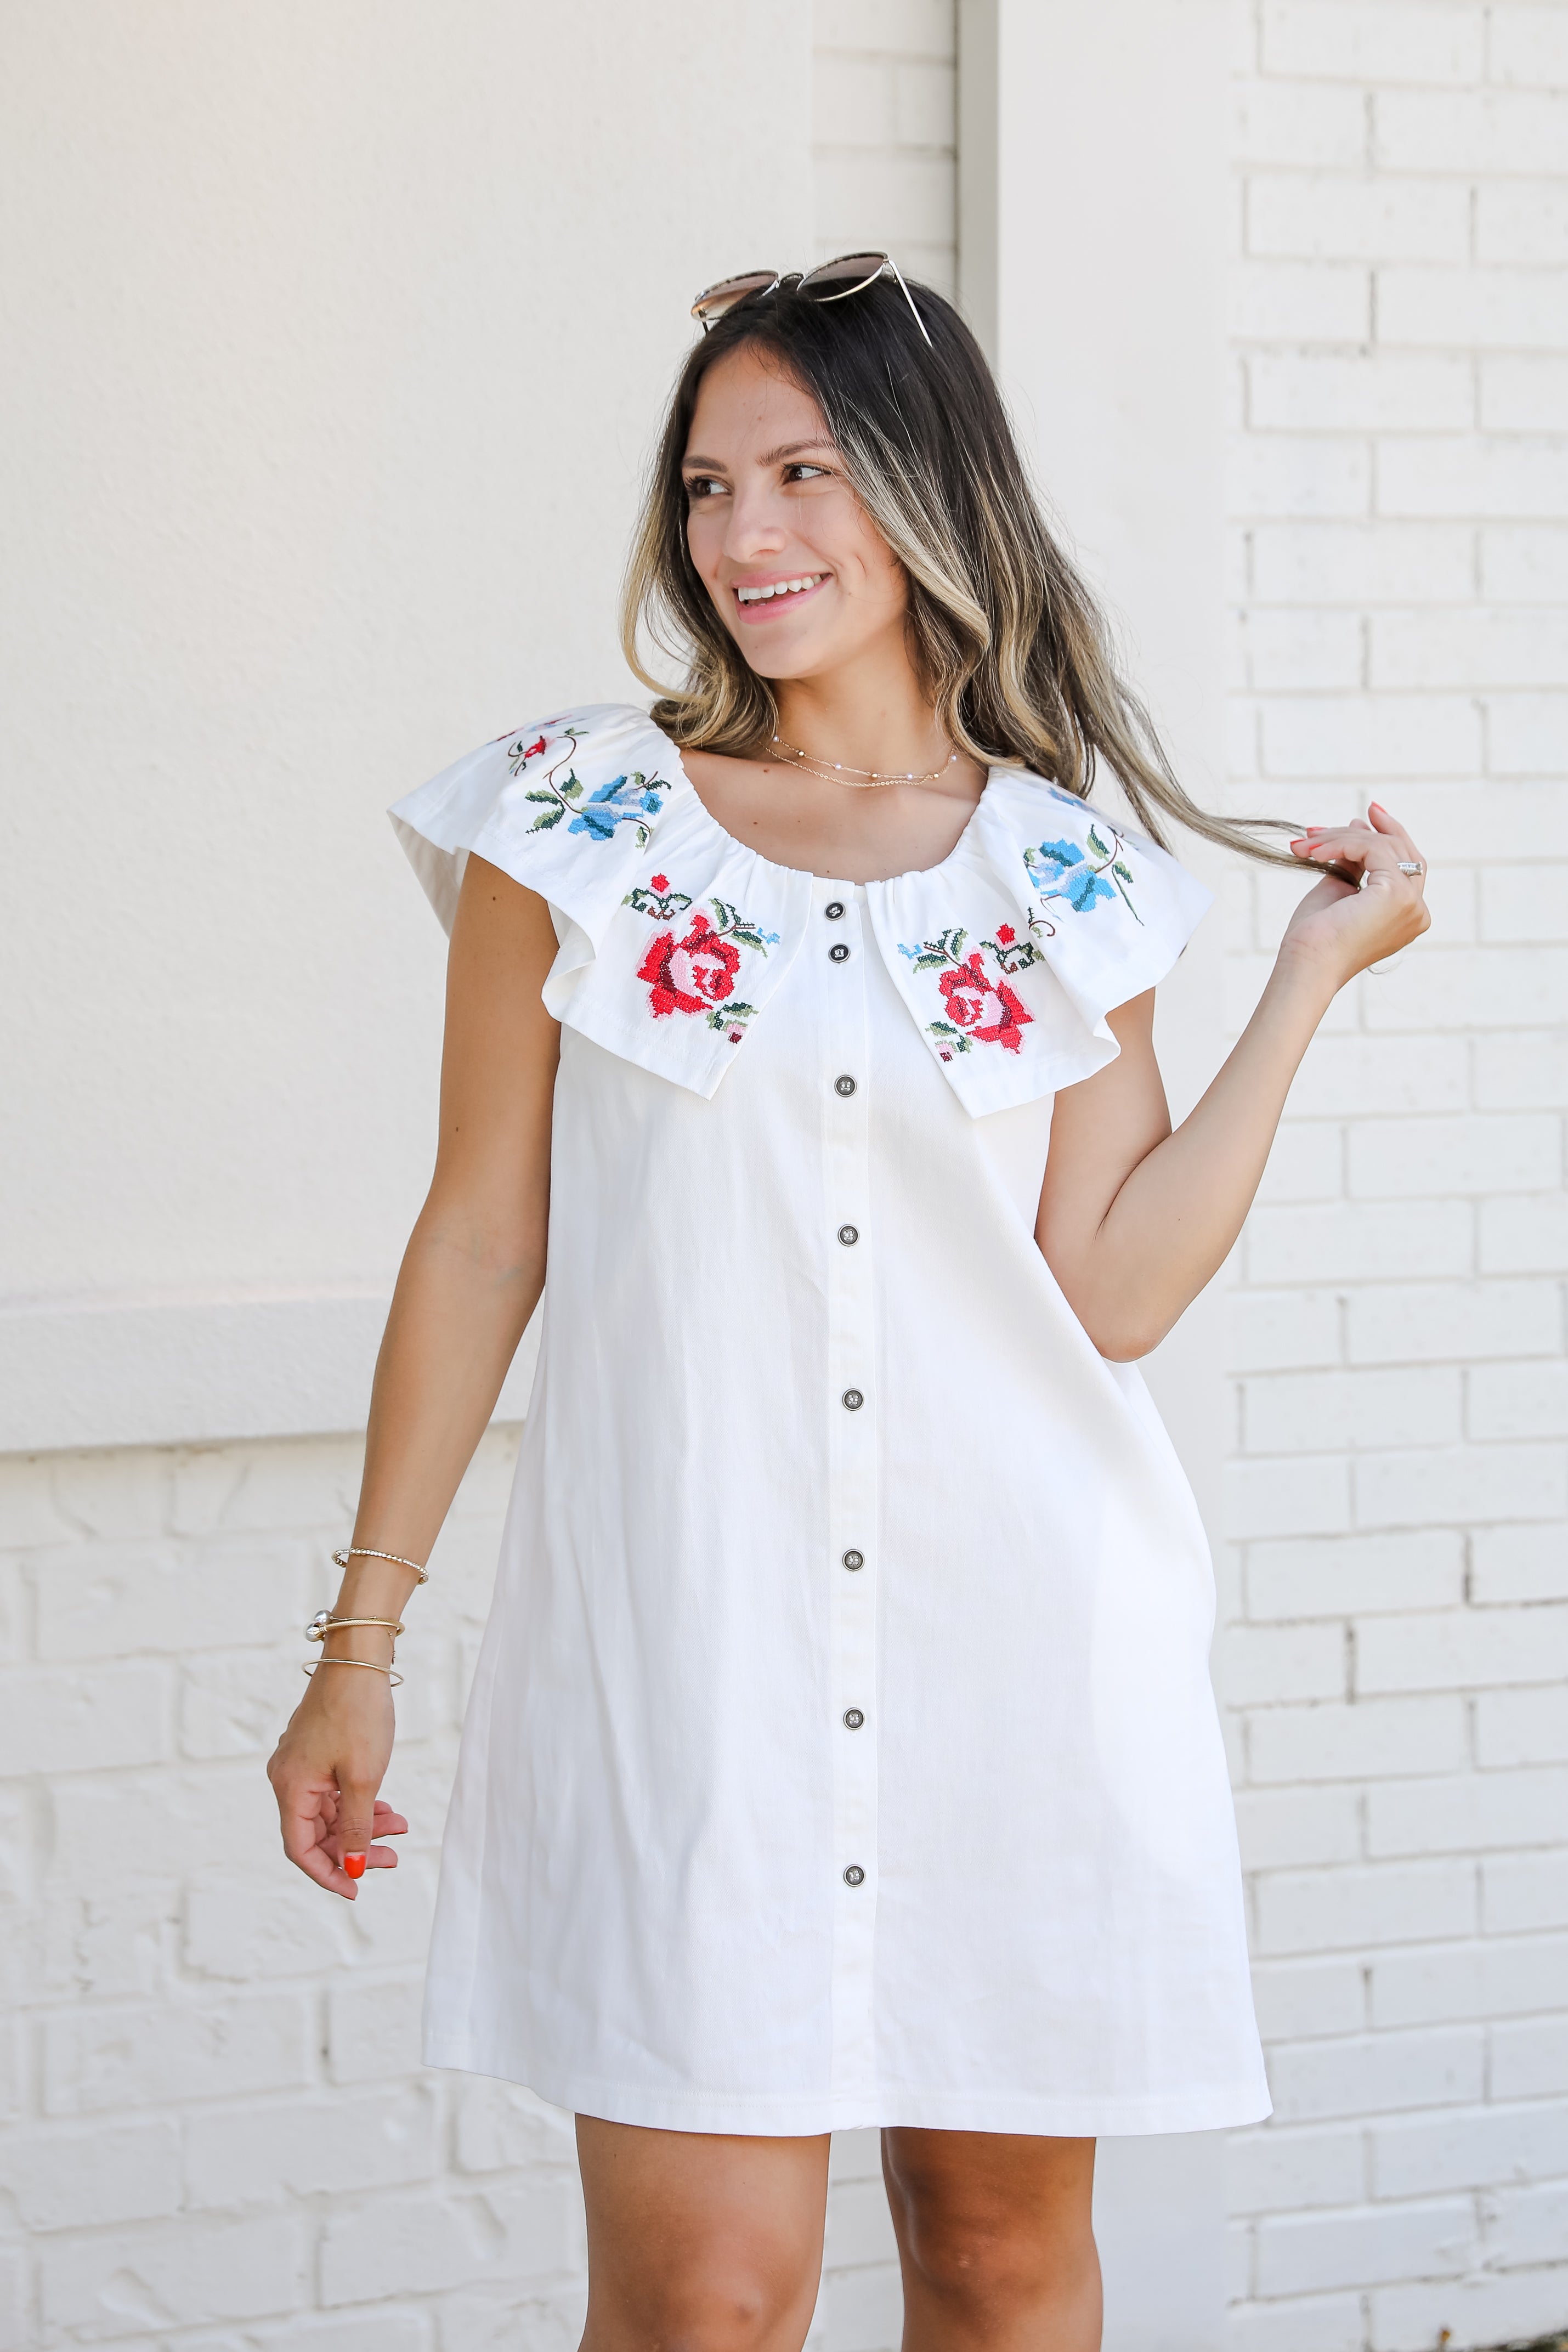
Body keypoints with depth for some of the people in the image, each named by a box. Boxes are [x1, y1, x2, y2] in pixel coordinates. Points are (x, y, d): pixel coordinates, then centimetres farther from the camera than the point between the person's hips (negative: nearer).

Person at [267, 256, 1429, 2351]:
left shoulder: (1067, 870, 6)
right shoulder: (580, 824, 2)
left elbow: (1116, 1294, 0)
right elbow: (481, 1241, 4)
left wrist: (1313, 971, 2)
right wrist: (362, 1638, 3)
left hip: (1016, 1631, 2)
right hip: (685, 1644, -2)